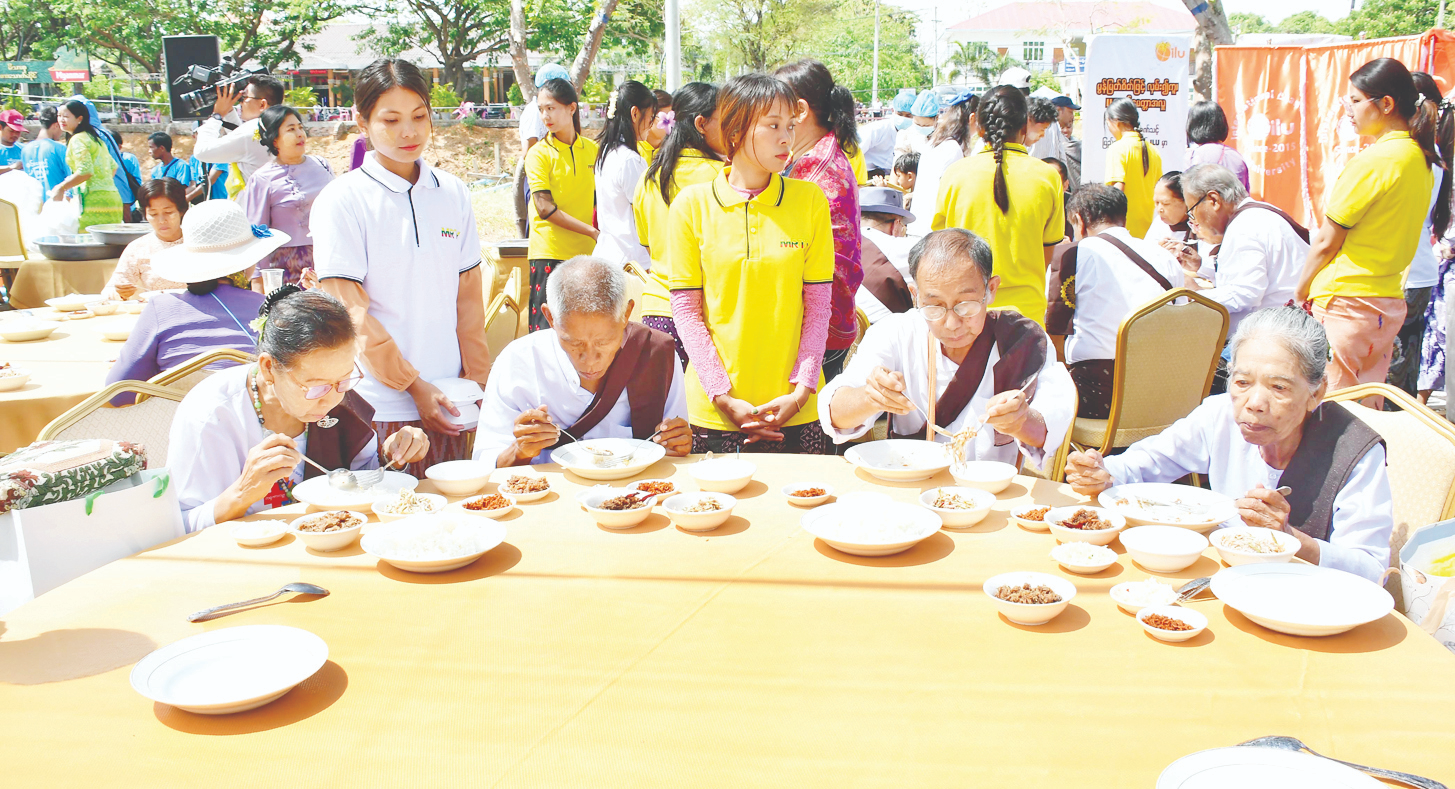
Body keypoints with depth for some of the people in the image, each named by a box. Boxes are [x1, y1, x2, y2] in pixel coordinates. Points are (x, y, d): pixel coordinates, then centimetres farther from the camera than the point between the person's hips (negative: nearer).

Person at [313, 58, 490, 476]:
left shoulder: (453, 194, 8)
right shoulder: (341, 201, -5)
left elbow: (468, 294, 11)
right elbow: (350, 312, -8)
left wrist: (477, 379, 4)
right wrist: (413, 386, -11)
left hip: (449, 401, 4)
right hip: (379, 409, -4)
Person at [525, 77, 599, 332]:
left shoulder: (592, 149, 9)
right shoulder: (539, 153, -3)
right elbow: (545, 208, -11)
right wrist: (591, 231, -15)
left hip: (587, 252, 4)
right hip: (550, 252, -4)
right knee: (547, 325, -4)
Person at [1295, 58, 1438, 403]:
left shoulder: (1374, 159, -15)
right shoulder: (1421, 159, 11)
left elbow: (1327, 241, -10)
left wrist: (1300, 292, 2)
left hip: (1347, 304, -9)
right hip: (1391, 300, 9)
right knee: (1368, 411, 14)